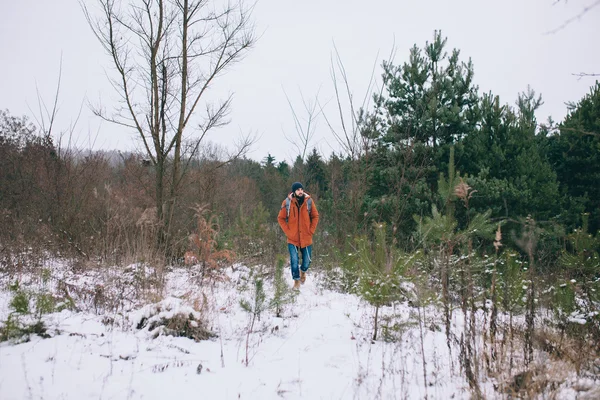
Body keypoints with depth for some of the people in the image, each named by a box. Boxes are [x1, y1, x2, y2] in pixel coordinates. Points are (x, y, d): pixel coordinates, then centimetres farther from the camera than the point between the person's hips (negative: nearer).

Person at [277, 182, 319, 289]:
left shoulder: (309, 201, -3)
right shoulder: (287, 202, -6)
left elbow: (315, 217, 5)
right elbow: (280, 218, 1)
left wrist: (311, 231, -3)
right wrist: (287, 231, -6)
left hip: (306, 238, 1)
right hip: (292, 238, -1)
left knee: (307, 261, 8)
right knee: (294, 261, -5)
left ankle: (303, 271, 41)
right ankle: (297, 280, 14)